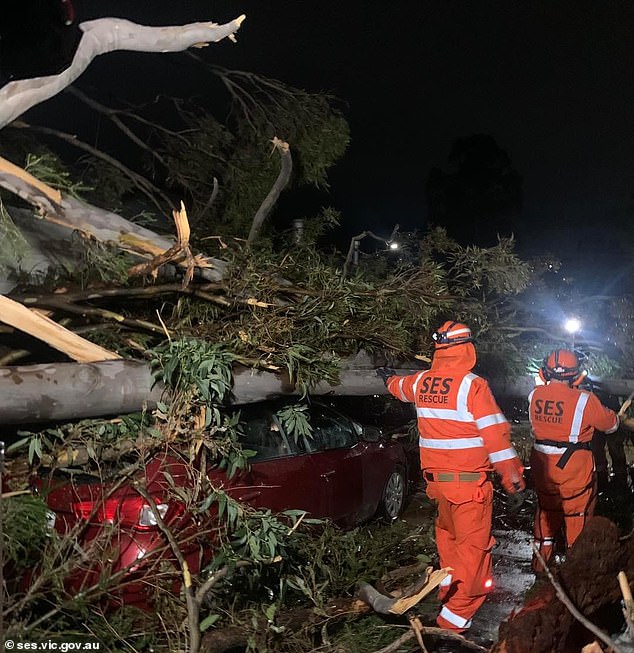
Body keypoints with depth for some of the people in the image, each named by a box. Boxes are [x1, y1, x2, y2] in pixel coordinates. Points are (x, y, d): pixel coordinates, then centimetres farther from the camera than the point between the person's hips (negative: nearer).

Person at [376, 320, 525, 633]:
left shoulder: (421, 382, 4)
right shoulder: (472, 385, -15)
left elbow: (400, 387, 28)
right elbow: (495, 433, -17)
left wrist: (389, 378, 51)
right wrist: (512, 475, -8)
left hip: (436, 476, 7)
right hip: (469, 479, -7)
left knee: (448, 533, 25)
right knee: (472, 545, 0)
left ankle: (450, 590, 39)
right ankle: (454, 618, 0)